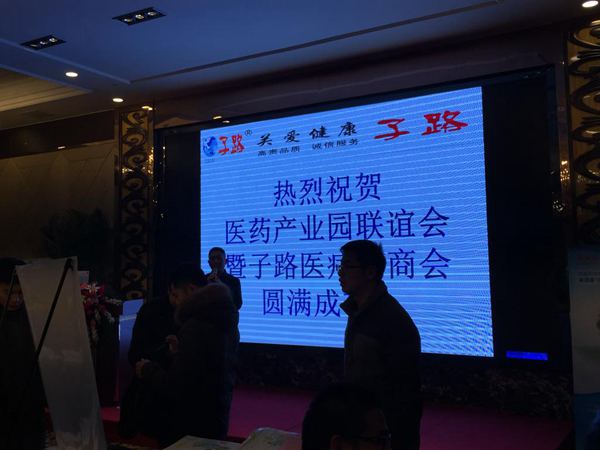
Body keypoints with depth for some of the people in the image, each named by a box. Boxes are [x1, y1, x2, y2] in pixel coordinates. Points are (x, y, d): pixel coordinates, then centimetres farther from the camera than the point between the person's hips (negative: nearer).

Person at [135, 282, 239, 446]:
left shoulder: (195, 327, -24)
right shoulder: (227, 326, 2)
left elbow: (176, 388, -23)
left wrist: (147, 370, -6)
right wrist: (180, 351, 21)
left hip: (190, 427, -8)